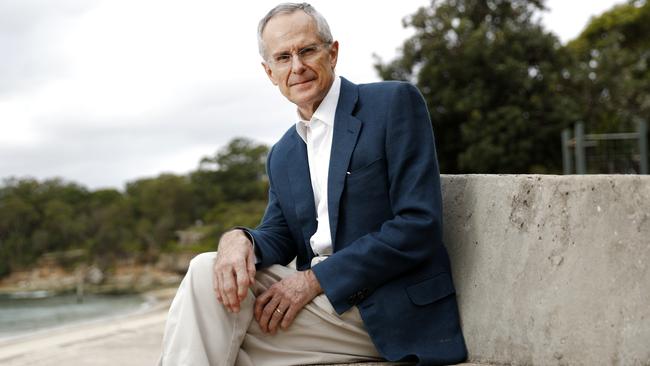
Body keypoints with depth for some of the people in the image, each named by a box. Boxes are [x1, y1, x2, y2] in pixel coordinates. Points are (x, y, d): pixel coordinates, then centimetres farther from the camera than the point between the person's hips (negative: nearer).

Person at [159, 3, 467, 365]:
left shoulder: (395, 102, -4)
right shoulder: (283, 155, 17)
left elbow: (419, 225, -13)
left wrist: (314, 279, -16)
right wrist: (239, 238, -14)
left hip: (387, 311, -6)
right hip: (315, 294, 6)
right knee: (207, 270, -18)